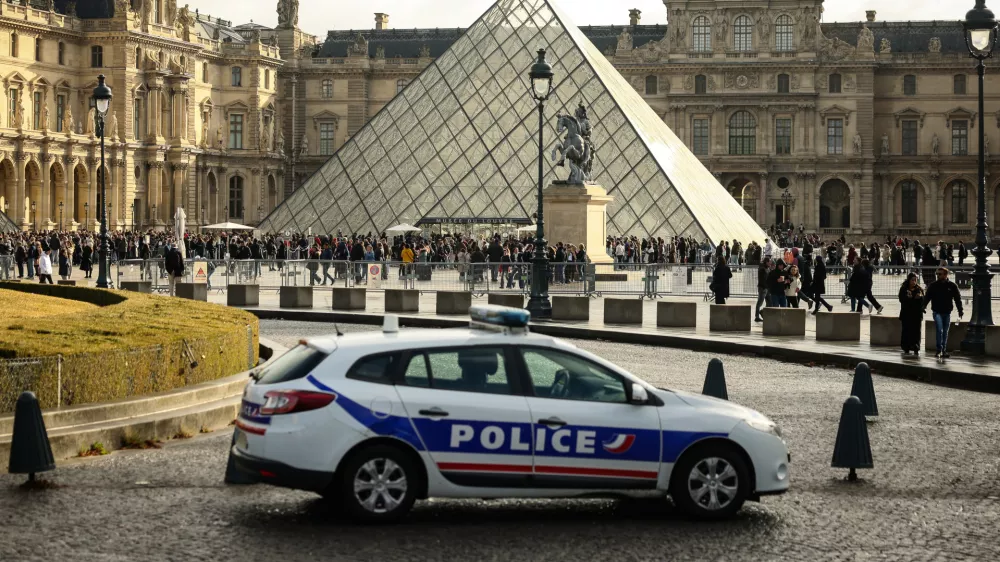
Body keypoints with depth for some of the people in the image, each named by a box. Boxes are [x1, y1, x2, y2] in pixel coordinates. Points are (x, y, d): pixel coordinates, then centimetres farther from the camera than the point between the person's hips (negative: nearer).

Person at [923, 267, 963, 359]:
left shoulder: (952, 286, 2)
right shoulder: (933, 286, 1)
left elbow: (958, 299, 5)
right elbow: (927, 297, -1)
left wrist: (960, 310, -2)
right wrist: (924, 306, -17)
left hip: (947, 313, 2)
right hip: (937, 312, -2)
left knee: (945, 332, 9)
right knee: (939, 330, -15)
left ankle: (943, 351, 16)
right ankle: (939, 350, -13)